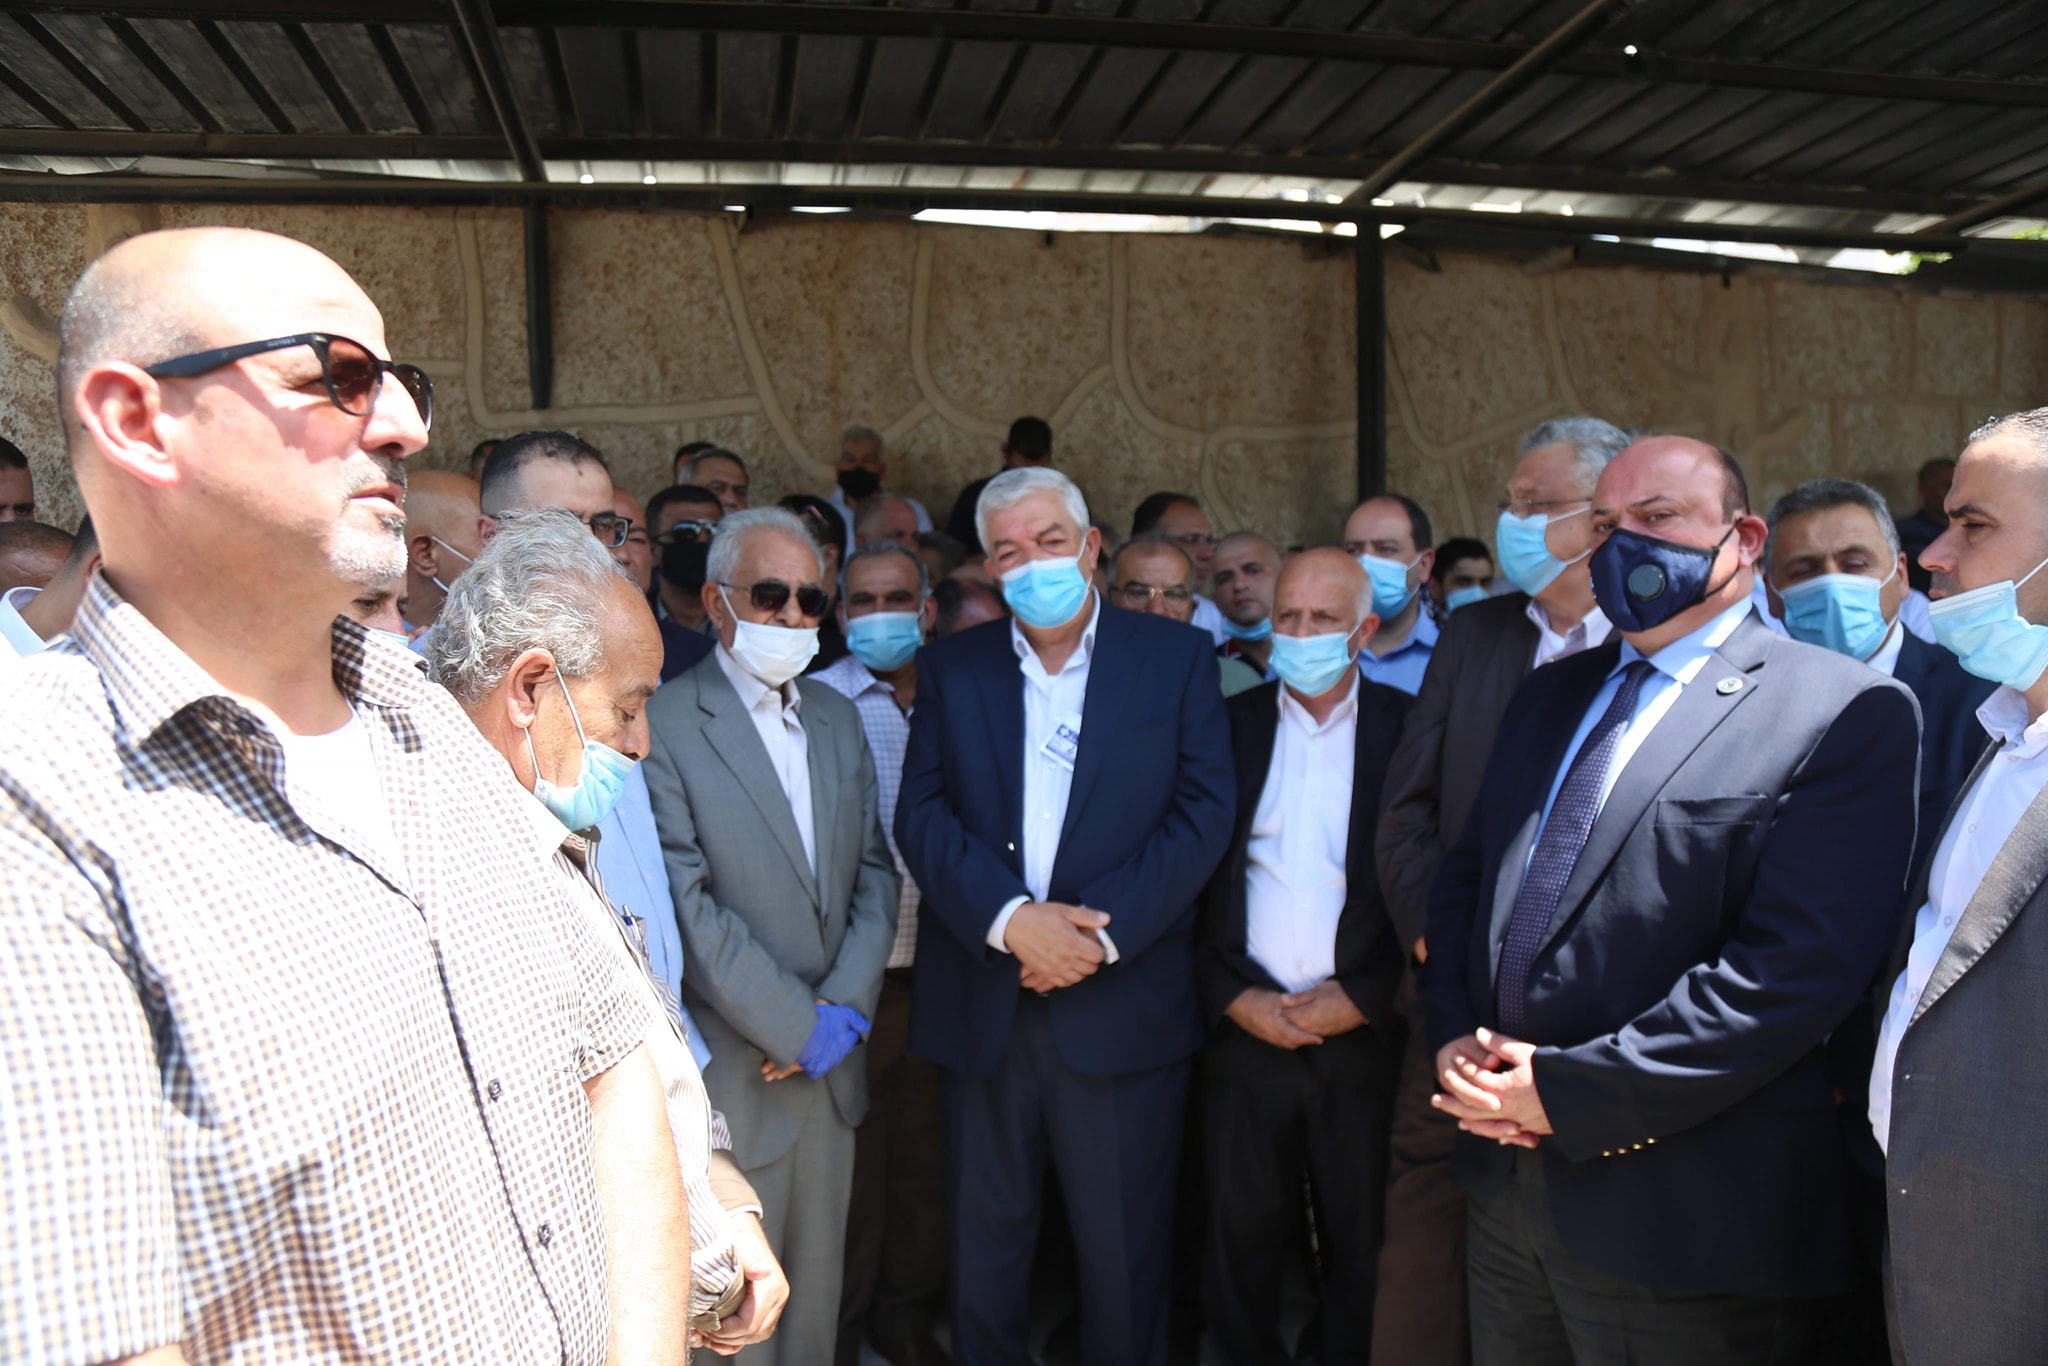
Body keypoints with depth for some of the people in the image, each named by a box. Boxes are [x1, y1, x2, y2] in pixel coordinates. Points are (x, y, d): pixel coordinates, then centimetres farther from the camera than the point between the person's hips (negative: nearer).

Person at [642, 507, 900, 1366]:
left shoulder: (838, 717, 10)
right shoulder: (663, 724, -12)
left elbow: (874, 871, 9)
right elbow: (688, 908, -17)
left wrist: (847, 1007, -5)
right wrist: (800, 1029, -13)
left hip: (832, 1067, 6)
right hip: (734, 1077, -5)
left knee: (817, 1291, 17)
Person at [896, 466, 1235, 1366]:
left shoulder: (1177, 658, 3)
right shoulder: (951, 668, 8)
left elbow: (1203, 810, -4)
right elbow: (921, 814, -1)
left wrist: (1104, 930, -14)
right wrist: (1011, 919, -16)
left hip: (1124, 1007, -1)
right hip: (983, 1008, 2)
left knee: (1124, 1253, 9)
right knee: (982, 1249, 12)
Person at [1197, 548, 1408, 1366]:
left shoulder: (1412, 731, -1)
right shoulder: (1229, 726, 3)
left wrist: (1361, 999, -9)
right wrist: (1233, 995, -6)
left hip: (1363, 1034, -1)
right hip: (1244, 1027, 1)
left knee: (1361, 1243, 11)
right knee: (1242, 1232, 10)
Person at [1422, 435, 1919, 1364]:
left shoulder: (1846, 713, -10)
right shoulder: (1551, 695, 13)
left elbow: (1801, 965, -19)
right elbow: (1464, 878, 15)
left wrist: (1572, 1090, -18)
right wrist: (1454, 1037, -2)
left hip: (1681, 1216, -6)